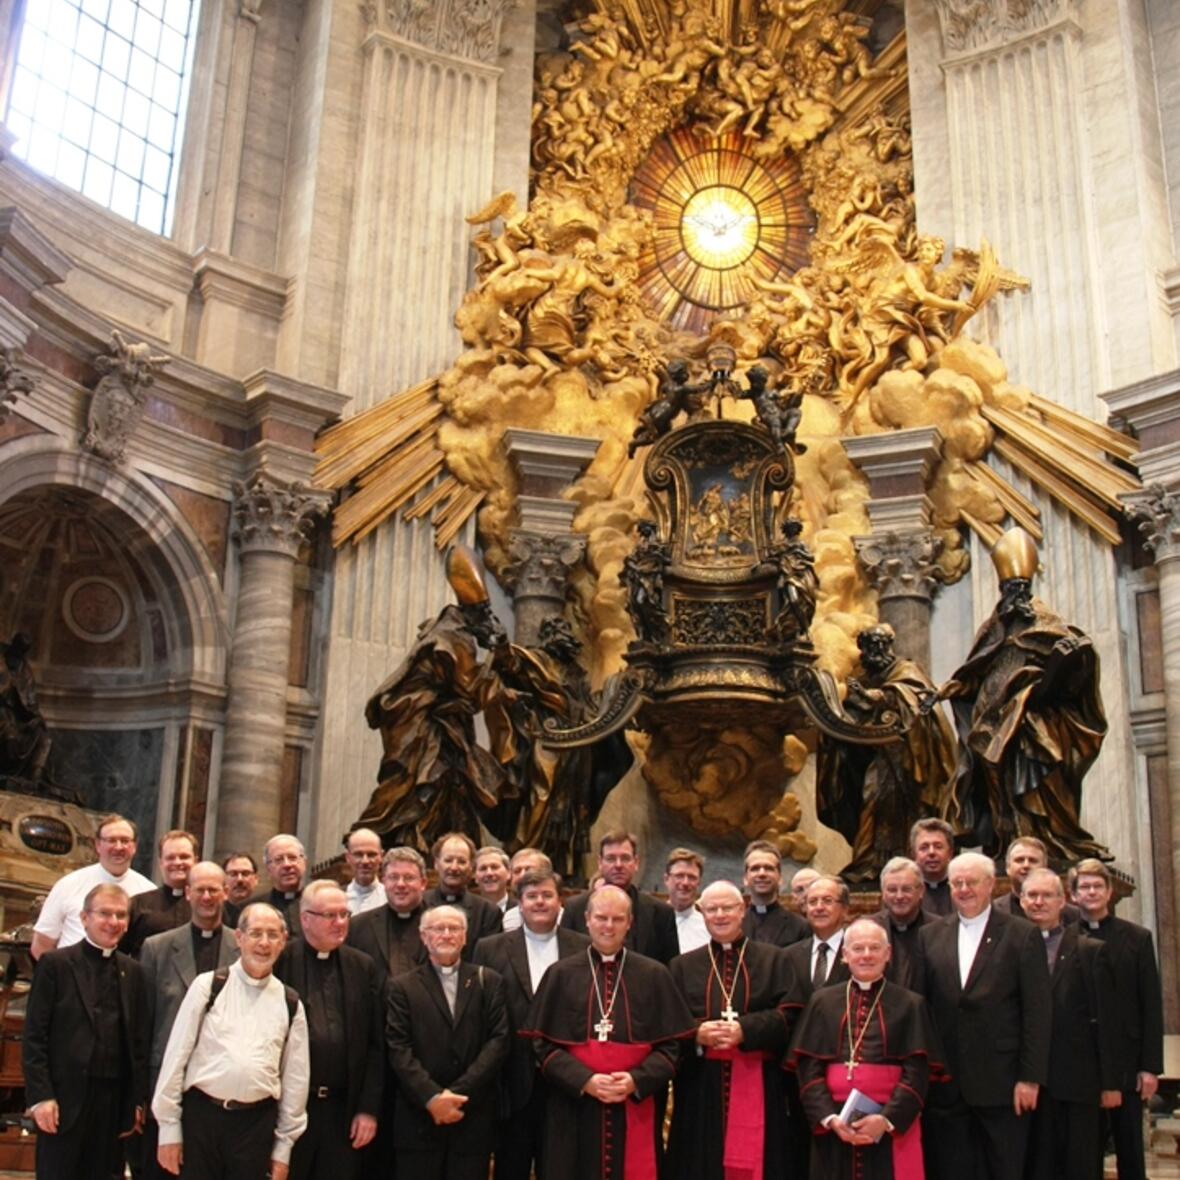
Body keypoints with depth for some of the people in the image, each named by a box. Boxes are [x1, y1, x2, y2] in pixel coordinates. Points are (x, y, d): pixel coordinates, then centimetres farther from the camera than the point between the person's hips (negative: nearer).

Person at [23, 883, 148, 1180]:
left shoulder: (132, 971, 11)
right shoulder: (55, 964, -2)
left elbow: (138, 1039, 11)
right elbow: (33, 1036, -5)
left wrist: (137, 1100, 7)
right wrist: (40, 1096, -11)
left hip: (114, 1100, 4)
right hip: (66, 1097, -4)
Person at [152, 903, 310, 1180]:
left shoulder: (290, 1005, 7)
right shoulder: (207, 986, -1)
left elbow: (295, 1080, 9)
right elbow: (176, 1056, 0)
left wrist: (284, 1147, 8)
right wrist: (169, 1128, -2)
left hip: (257, 1122, 2)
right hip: (201, 1114, -2)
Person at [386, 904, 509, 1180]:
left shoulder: (488, 982, 9)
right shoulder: (403, 987, 6)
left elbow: (499, 1040, 0)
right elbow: (399, 1048, -3)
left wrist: (459, 1093, -10)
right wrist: (432, 1097, -14)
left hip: (473, 1117, 1)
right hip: (419, 1117, -1)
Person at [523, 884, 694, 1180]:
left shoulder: (654, 975, 4)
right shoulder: (560, 975, 3)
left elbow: (671, 1046, 3)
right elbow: (543, 1044, 0)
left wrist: (636, 1080, -13)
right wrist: (584, 1081, -14)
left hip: (635, 1111, 0)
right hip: (575, 1113, 0)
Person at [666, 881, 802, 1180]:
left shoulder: (773, 960, 9)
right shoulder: (683, 965, 12)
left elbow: (789, 1014, -3)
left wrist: (744, 1030, -18)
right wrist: (697, 1033, -17)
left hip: (757, 1086, -1)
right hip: (700, 1088, 1)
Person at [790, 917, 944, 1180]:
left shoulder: (910, 1005, 4)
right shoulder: (822, 1002, 8)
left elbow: (917, 1073, -4)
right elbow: (808, 1069, 3)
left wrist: (887, 1119, -16)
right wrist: (829, 1117, -11)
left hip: (893, 1127, -1)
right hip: (834, 1128, 2)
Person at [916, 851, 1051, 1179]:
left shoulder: (1022, 936, -1)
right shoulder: (930, 935, 9)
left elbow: (1037, 1013, -4)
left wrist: (1030, 1078, -9)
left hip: (1002, 1084, -3)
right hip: (946, 1084, 3)